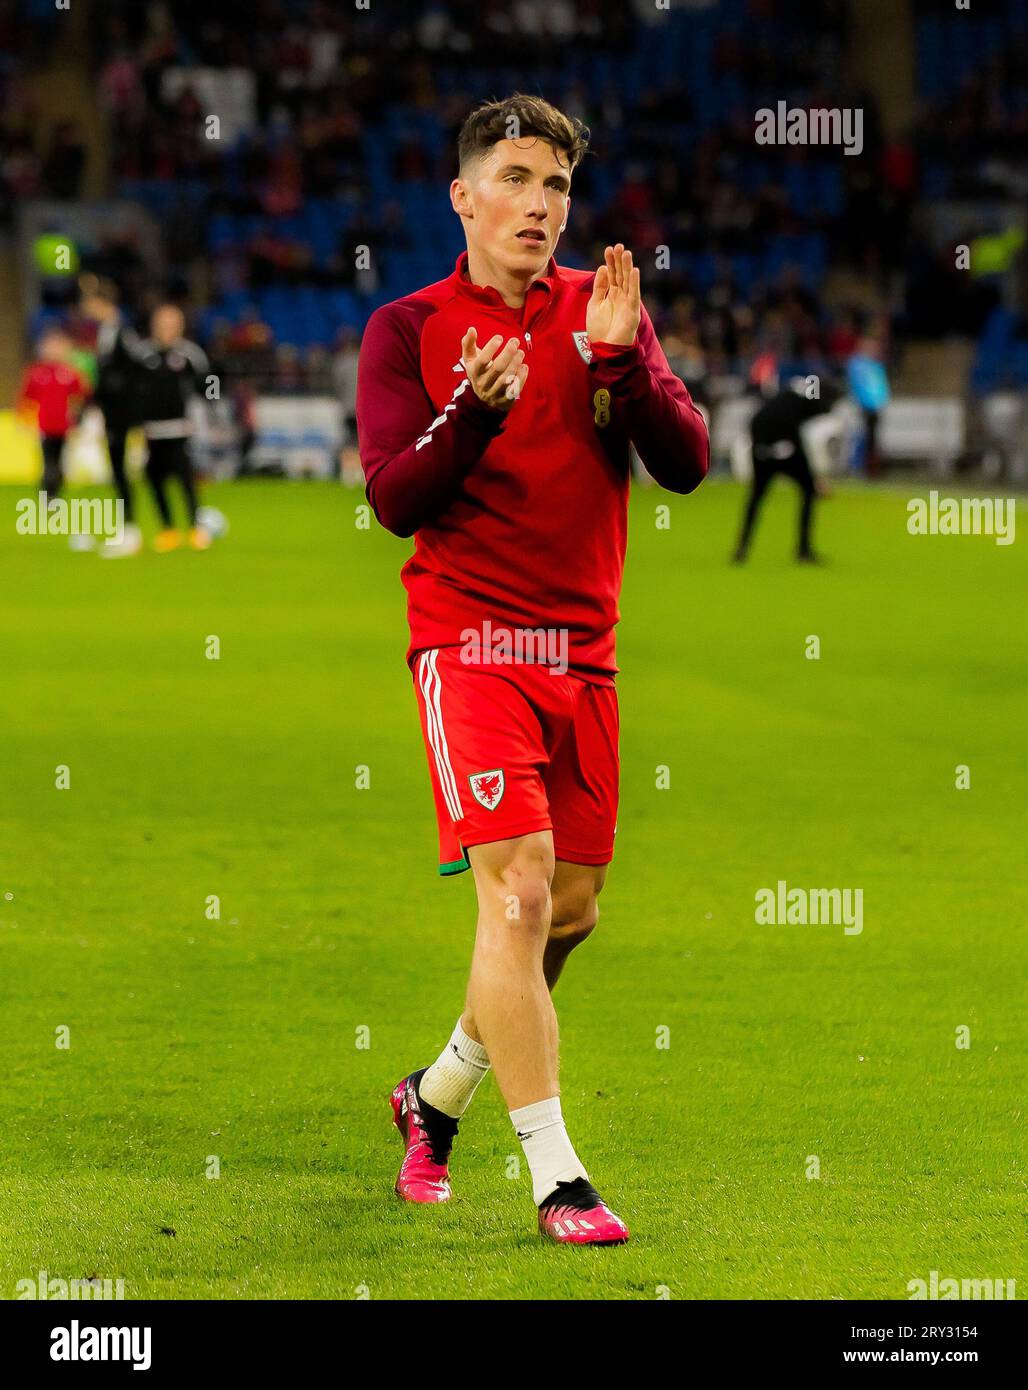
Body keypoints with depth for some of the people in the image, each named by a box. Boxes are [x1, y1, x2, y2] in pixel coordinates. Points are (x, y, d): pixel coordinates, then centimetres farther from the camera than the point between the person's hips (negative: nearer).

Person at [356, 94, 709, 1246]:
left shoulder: (603, 309, 7)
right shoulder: (408, 330, -1)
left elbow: (686, 464, -2)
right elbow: (395, 500, -9)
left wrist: (622, 360, -17)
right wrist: (475, 409, -25)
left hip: (582, 652, 5)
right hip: (470, 640, -5)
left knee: (571, 909, 11)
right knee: (517, 890, -17)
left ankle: (438, 1094, 35)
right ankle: (556, 1179, -17)